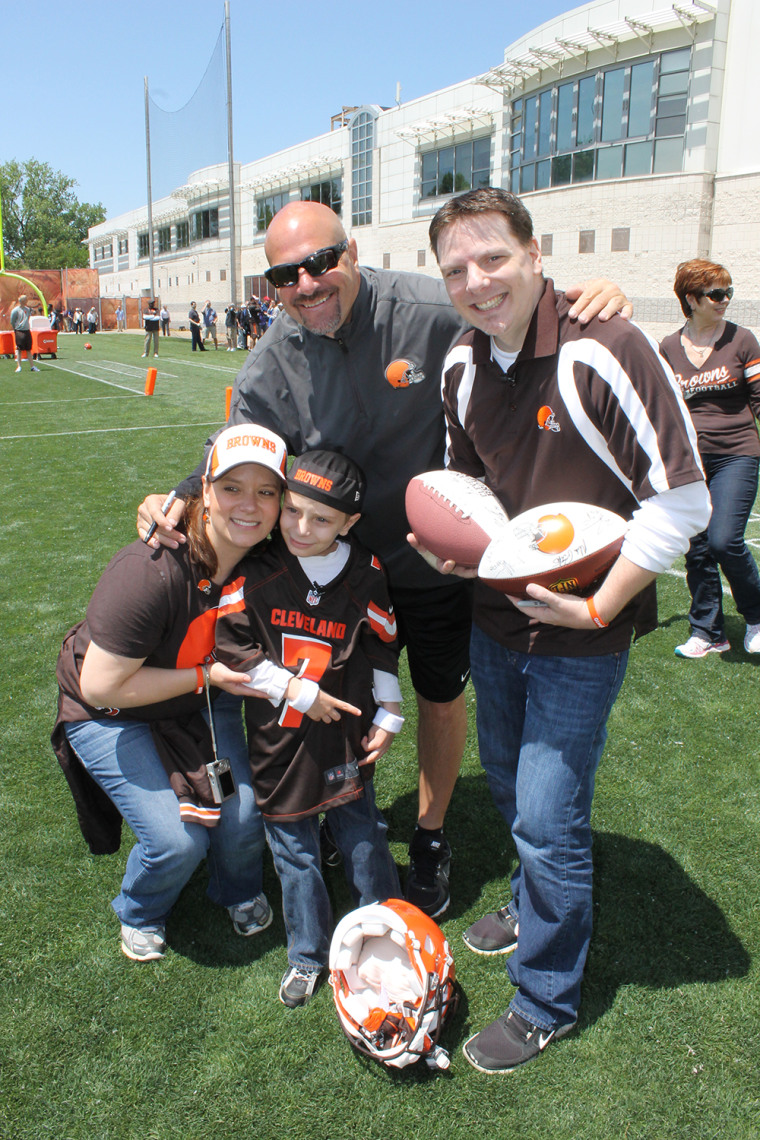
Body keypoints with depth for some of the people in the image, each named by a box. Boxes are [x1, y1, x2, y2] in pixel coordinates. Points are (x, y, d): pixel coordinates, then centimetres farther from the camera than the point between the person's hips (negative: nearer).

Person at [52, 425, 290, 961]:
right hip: (111, 714, -5)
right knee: (177, 840, -14)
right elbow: (100, 686, -30)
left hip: (203, 699, 5)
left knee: (244, 813, -9)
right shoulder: (150, 574, -37)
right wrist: (208, 675, -27)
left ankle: (240, 892, 28)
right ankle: (140, 915, 24)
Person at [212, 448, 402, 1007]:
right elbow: (231, 646, -9)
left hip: (345, 734, 0)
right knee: (294, 851, 12)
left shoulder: (366, 575, -7)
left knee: (362, 836, 12)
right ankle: (308, 955, 32)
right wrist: (296, 691, -14)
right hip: (278, 738, 0)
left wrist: (388, 718, 5)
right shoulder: (256, 568, -12)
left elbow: (382, 651, 5)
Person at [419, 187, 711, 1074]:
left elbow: (682, 499, -20)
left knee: (547, 819, 0)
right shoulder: (462, 365, 0)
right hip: (495, 614, 7)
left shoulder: (602, 351, -22)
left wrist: (598, 606, -19)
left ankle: (545, 1003, 25)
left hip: (581, 632, -7)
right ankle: (533, 906, 52)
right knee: (508, 783, 23)